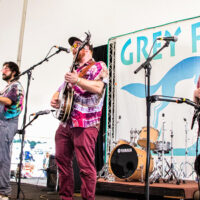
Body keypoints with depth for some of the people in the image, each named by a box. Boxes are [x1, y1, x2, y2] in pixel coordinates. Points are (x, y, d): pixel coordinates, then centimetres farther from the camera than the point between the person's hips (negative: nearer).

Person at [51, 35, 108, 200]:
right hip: (65, 123, 8)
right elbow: (61, 89, 31)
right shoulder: (73, 70, 26)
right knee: (62, 161, 11)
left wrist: (77, 80, -25)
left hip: (85, 124, -8)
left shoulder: (98, 66, 3)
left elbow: (98, 88, -15)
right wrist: (55, 98, 9)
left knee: (86, 166, -8)